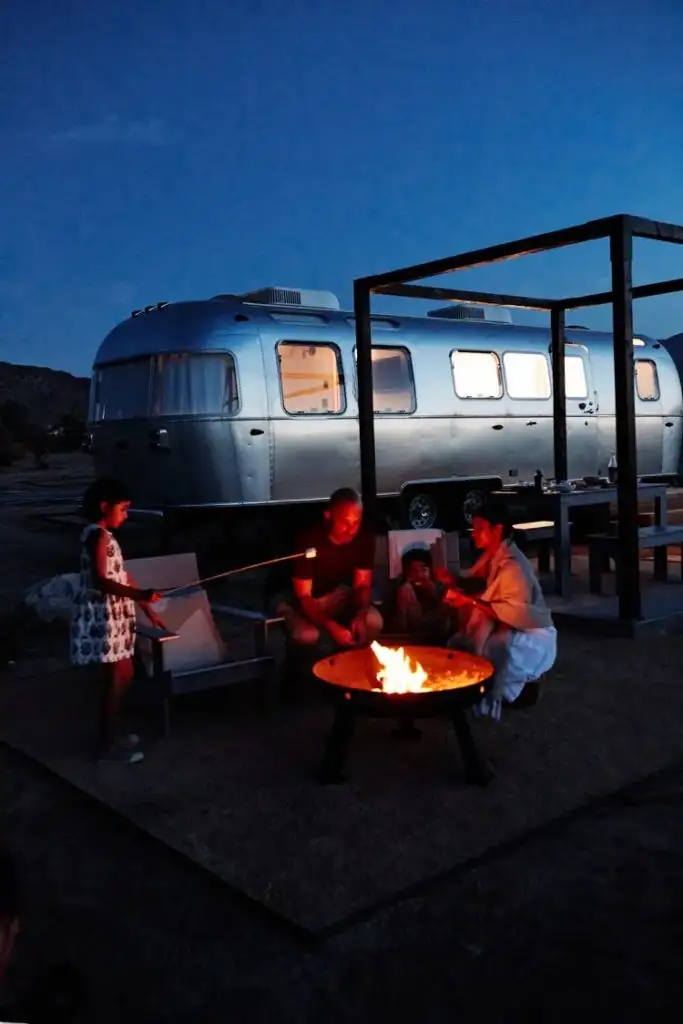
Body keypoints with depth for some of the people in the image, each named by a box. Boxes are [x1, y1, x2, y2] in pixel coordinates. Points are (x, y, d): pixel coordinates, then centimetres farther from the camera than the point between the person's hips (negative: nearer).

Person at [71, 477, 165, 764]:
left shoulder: (104, 535, 14)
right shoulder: (98, 535, -17)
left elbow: (122, 575, 17)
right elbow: (100, 581, -26)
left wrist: (148, 611, 17)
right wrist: (141, 595, -36)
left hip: (113, 614, 10)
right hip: (102, 616, -10)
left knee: (123, 675, 16)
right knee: (115, 678, -2)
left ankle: (113, 734, 28)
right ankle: (108, 745, 9)